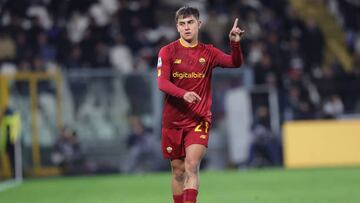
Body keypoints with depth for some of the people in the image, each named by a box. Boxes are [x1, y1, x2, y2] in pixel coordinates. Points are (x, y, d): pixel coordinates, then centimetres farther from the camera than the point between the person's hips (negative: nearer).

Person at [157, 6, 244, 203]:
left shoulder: (208, 52, 4)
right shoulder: (168, 51, -1)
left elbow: (235, 63, -7)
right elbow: (162, 82, -12)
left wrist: (235, 43, -26)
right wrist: (183, 94, -30)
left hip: (199, 119, -1)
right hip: (173, 120, 1)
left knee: (192, 165, -17)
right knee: (178, 170, 7)